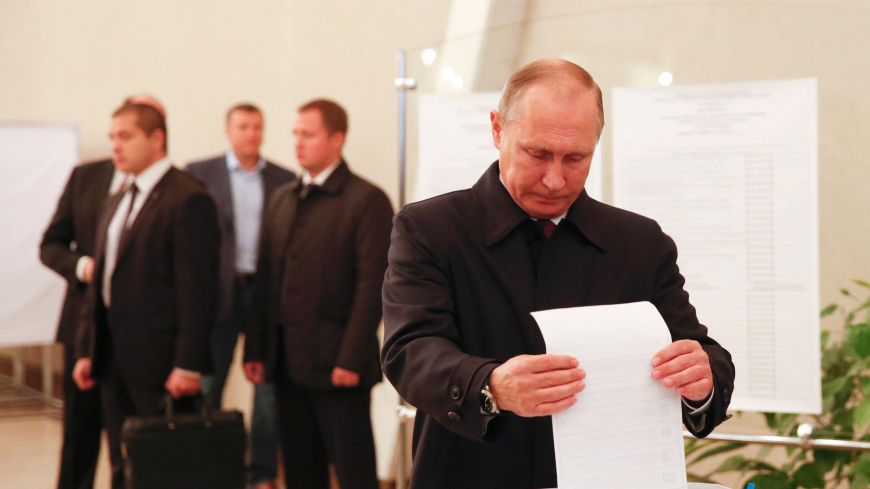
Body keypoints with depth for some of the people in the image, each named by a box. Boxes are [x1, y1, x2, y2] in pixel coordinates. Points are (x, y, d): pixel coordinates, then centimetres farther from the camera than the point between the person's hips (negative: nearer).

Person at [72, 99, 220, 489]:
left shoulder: (188, 200, -11)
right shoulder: (116, 204, 17)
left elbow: (197, 290, -16)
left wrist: (188, 364, -19)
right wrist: (86, 351, 13)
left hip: (159, 365, -8)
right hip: (114, 362, 8)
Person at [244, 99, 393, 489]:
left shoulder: (367, 200, -6)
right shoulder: (282, 199, 15)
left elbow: (372, 285, -12)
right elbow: (265, 279, 13)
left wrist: (350, 360, -17)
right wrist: (255, 349, 8)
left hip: (336, 363, -6)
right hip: (288, 364, 7)